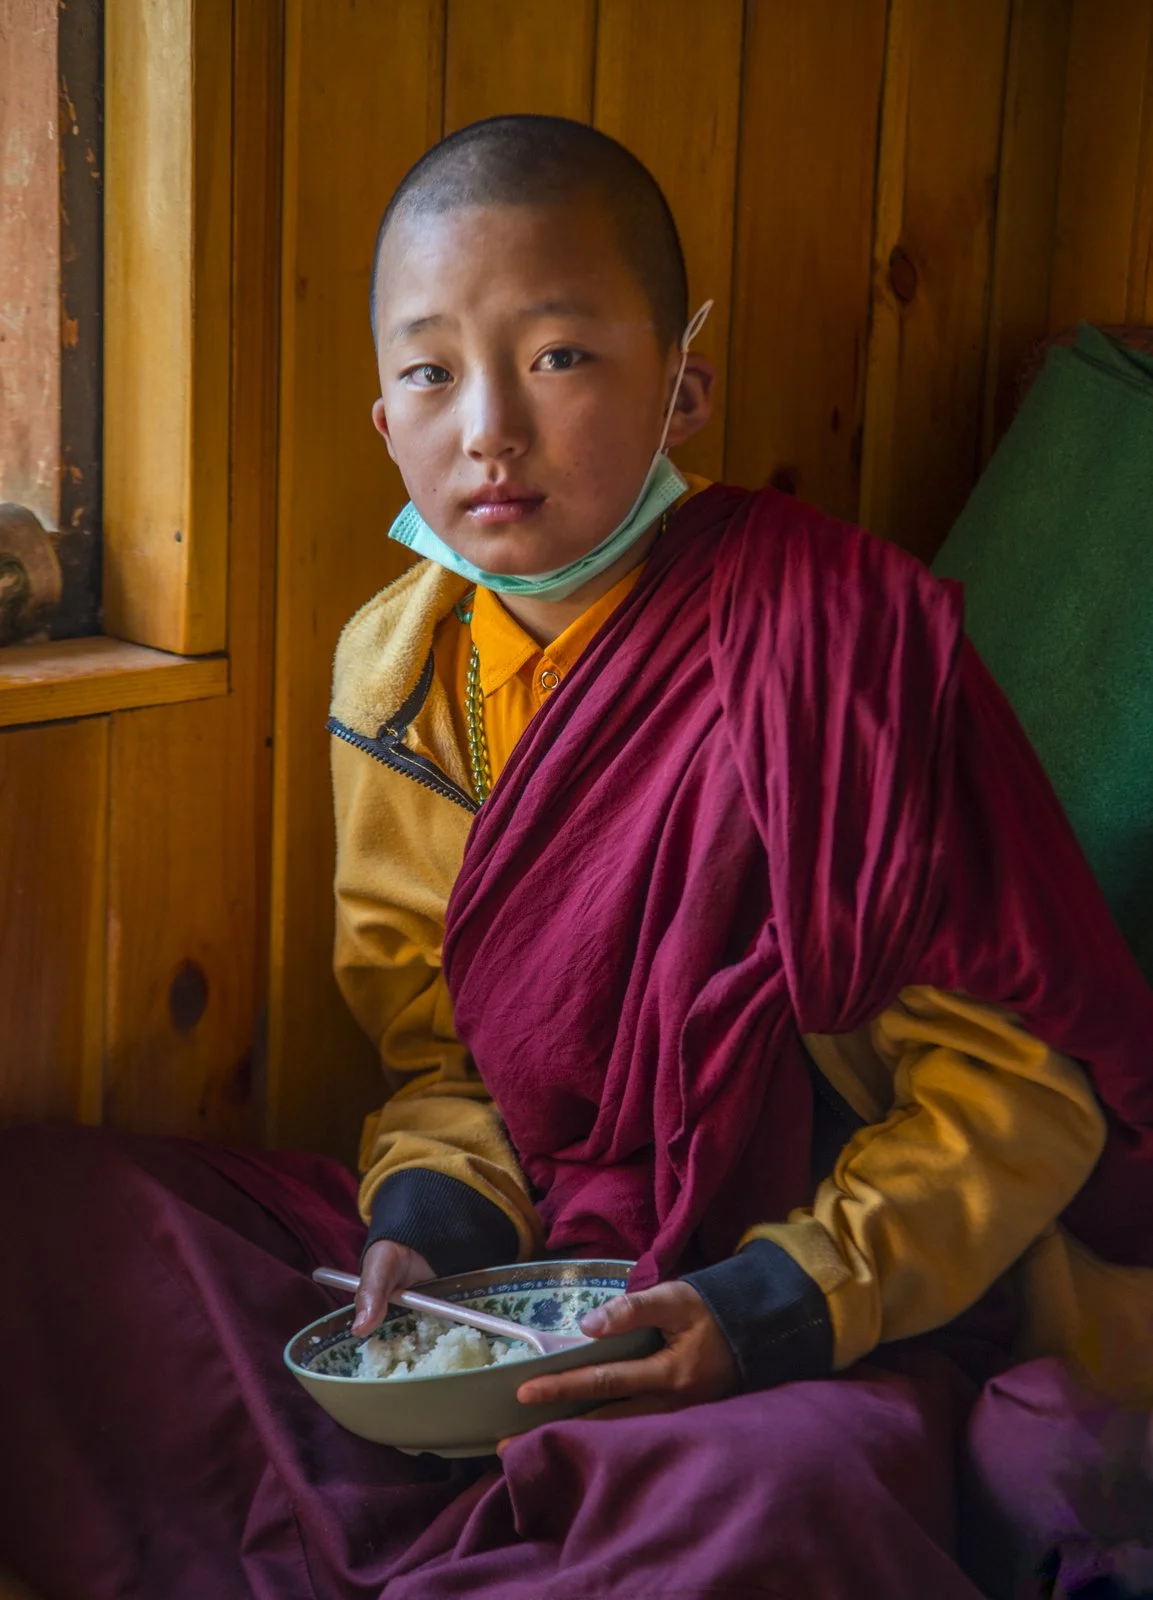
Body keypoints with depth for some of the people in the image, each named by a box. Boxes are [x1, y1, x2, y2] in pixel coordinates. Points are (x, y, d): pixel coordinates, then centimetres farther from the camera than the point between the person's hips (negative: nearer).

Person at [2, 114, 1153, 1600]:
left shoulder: (834, 627, -14)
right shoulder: (393, 668, 5)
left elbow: (1025, 1062, -11)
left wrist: (780, 1303, -21)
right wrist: (435, 1217, -9)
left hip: (827, 1326, -5)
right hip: (530, 1267, 6)